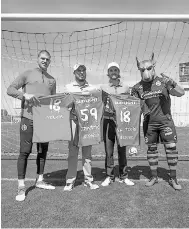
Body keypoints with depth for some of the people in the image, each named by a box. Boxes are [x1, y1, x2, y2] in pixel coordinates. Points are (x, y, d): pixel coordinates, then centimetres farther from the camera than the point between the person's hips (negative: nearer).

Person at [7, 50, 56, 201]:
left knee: (43, 150, 10)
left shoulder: (52, 80, 17)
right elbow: (10, 89, -2)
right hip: (28, 118, -4)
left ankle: (39, 180, 25)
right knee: (25, 151, -4)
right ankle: (21, 187, 6)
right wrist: (25, 95, -20)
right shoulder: (27, 74, 4)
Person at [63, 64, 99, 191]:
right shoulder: (69, 87, 12)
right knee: (73, 150, -2)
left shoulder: (92, 88, 16)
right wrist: (71, 111, -14)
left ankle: (88, 179, 13)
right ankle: (70, 180, 7)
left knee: (87, 150, 5)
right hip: (74, 120, -1)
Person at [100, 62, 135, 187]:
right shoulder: (103, 87, 7)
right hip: (108, 120, 0)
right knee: (108, 150, 2)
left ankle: (123, 176, 18)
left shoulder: (125, 87, 9)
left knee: (122, 149, 6)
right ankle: (109, 176, 14)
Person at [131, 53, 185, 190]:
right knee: (151, 148, 9)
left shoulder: (163, 81, -6)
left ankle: (173, 179, 12)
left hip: (165, 120, -1)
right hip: (149, 122, 2)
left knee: (171, 147, -3)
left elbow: (181, 93, -12)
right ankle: (154, 177, 24)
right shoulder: (138, 87, 0)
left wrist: (172, 84, -31)